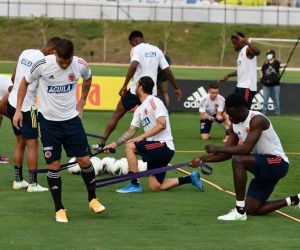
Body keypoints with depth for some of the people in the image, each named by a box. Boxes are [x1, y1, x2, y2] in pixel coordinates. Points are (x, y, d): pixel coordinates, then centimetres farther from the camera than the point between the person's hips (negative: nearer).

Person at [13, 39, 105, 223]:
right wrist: (18, 110, 0)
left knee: (84, 160, -1)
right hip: (48, 120, -2)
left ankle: (93, 199, 21)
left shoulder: (80, 65, -11)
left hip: (71, 118, 2)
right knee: (53, 165, -2)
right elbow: (25, 82, 0)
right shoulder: (42, 65, -18)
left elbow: (88, 78, 15)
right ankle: (59, 209, 9)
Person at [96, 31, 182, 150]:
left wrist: (125, 85, -23)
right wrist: (177, 88, 18)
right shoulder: (156, 50, 11)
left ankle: (102, 143, 6)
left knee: (116, 115, 7)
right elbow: (167, 71, 10)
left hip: (135, 90, -4)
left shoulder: (136, 49, -5)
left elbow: (134, 66, -24)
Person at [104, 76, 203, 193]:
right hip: (156, 149, 9)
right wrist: (115, 143, 6)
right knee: (155, 187, 5)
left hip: (163, 146, -9)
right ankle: (190, 178, 17)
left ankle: (134, 184, -13)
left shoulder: (153, 101, -10)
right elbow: (131, 131, 16)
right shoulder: (139, 110, 18)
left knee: (130, 146, -17)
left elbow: (162, 125, -20)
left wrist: (142, 137, -21)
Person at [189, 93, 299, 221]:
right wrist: (203, 159, -7)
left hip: (277, 163, -10)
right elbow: (227, 154, 6)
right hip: (264, 167, 10)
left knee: (238, 161, -32)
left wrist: (217, 149, -25)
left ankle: (240, 211, -28)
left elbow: (246, 149, -32)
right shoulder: (235, 126, 5)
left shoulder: (257, 120, -22)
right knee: (252, 209, 4)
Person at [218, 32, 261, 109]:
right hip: (240, 86, 10)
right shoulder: (241, 52, 18)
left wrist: (245, 41, -43)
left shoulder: (248, 49, -12)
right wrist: (227, 76, 36)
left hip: (247, 87, -10)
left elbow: (257, 52, -37)